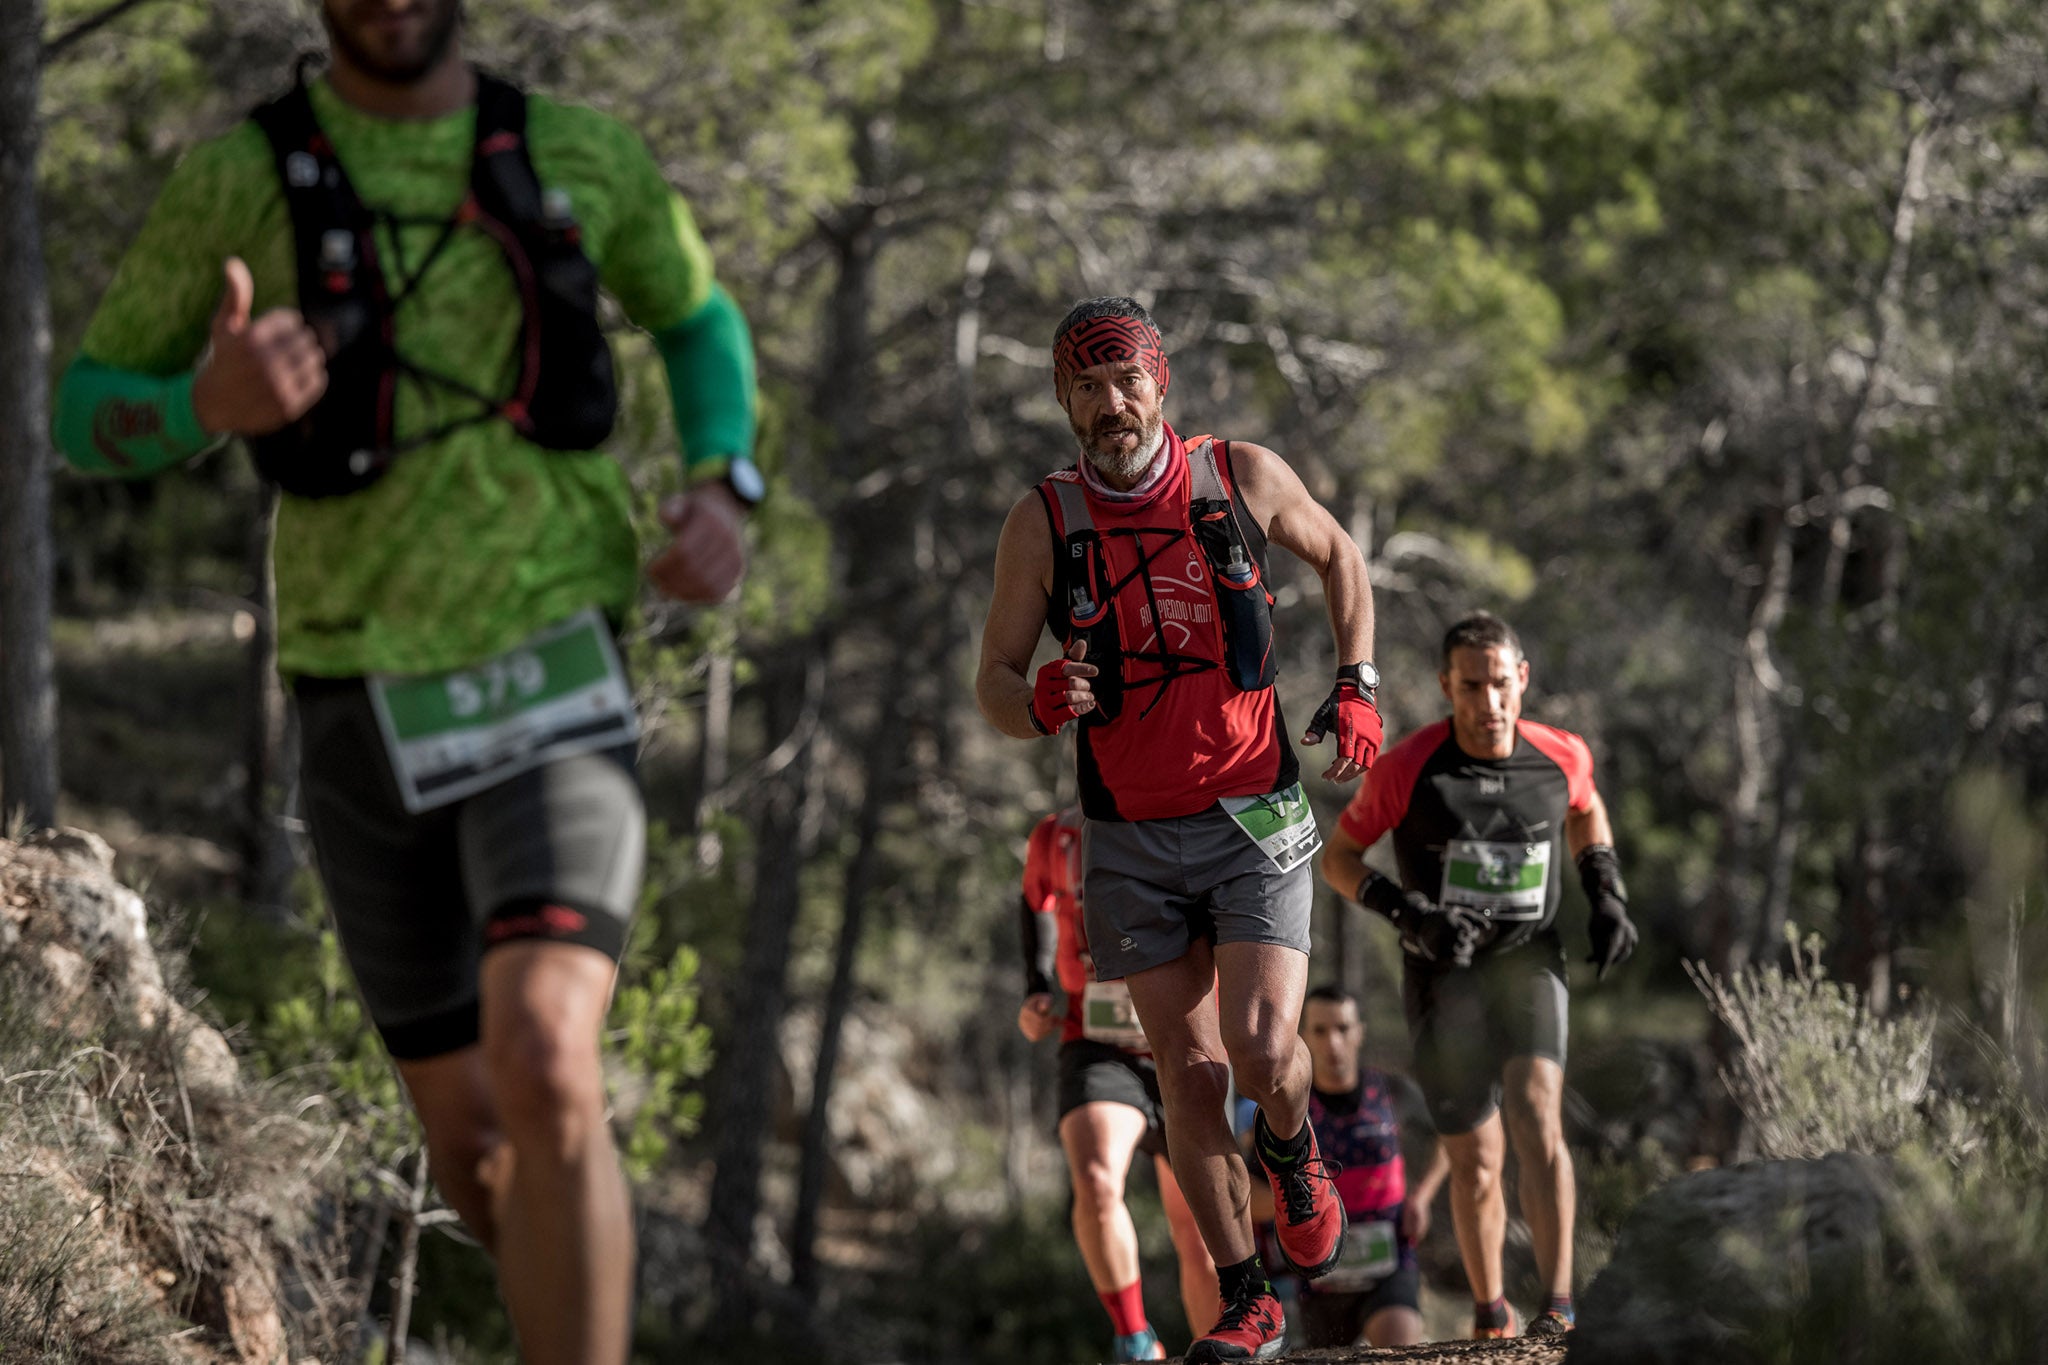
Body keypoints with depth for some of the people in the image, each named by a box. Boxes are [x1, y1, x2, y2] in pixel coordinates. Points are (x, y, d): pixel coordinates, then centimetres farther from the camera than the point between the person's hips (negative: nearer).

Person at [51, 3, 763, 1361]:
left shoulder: (581, 155, 0)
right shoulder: (239, 180, -6)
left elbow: (700, 320, 20)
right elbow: (87, 414, 1)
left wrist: (723, 490, -1)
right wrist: (208, 405, -23)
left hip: (555, 688, -1)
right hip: (365, 710, 1)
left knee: (543, 1071, -26)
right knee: (474, 1149, 13)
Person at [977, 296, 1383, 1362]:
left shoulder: (1245, 476, -3)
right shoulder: (1042, 523, -3)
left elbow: (1338, 556, 16)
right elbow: (991, 680, 2)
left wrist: (1357, 688, 4)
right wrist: (1038, 703, -21)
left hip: (1256, 820, -1)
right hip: (1134, 842, 1)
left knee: (1263, 1050, -16)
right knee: (1190, 1076, 0)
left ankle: (1295, 1159, 19)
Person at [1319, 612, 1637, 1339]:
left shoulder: (1562, 756, -6)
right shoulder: (1406, 768, -15)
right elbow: (1338, 855, -2)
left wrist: (1607, 894, 5)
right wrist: (1405, 911, -17)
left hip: (1529, 960, 1)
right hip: (1444, 974, -1)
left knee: (1537, 1119, -23)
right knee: (1476, 1160, 1)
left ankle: (1559, 1310, -26)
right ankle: (1491, 1314, 23)